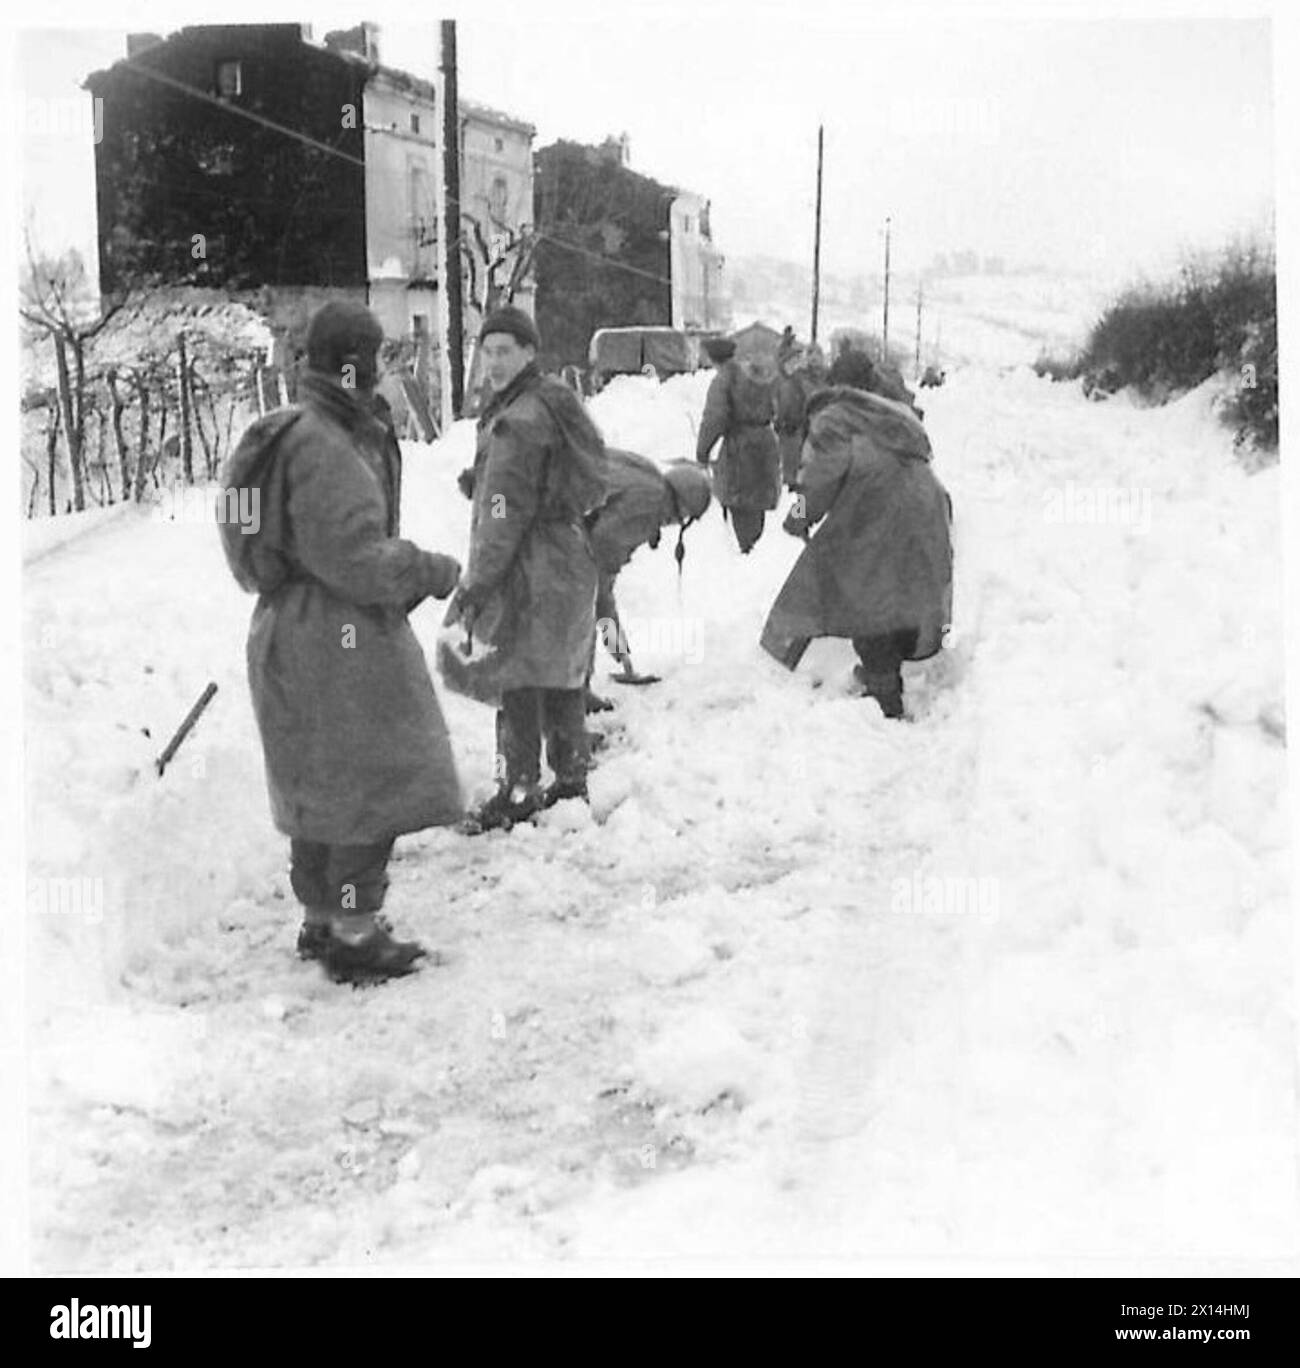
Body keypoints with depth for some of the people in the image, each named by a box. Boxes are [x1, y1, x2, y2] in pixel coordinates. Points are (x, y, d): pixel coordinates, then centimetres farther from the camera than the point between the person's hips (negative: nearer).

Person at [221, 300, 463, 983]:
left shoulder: (298, 431, 11)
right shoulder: (327, 448, -22)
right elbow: (354, 556, -24)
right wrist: (436, 572, -12)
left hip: (293, 633, 11)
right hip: (339, 643, -11)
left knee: (321, 789, 19)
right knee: (369, 787, -1)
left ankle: (321, 922, 31)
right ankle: (354, 938, 8)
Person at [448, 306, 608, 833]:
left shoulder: (518, 420, -18)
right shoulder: (554, 404, 13)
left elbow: (505, 513, -20)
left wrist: (476, 585, -17)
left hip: (531, 570, -10)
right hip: (569, 558, 10)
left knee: (517, 680, -3)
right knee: (561, 677, 17)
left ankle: (519, 791, 3)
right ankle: (571, 777, 27)